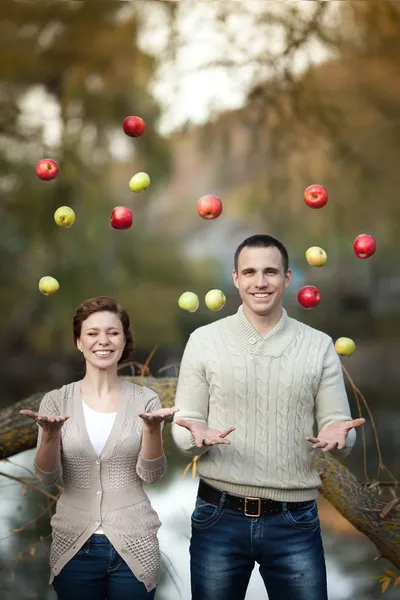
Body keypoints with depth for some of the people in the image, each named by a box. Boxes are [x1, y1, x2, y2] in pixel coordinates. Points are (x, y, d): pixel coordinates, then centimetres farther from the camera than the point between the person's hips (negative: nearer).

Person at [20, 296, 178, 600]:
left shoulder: (145, 399, -1)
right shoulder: (57, 401, 0)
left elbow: (151, 474, -7)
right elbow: (47, 477, -5)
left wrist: (152, 429, -24)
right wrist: (49, 434, -23)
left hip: (134, 548, 0)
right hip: (74, 547, 1)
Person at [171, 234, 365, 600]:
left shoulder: (319, 346, 2)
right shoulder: (204, 341, 1)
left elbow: (338, 424, 4)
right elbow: (182, 428, 3)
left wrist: (337, 436, -20)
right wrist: (197, 435, -20)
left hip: (295, 522, 0)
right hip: (219, 517, 0)